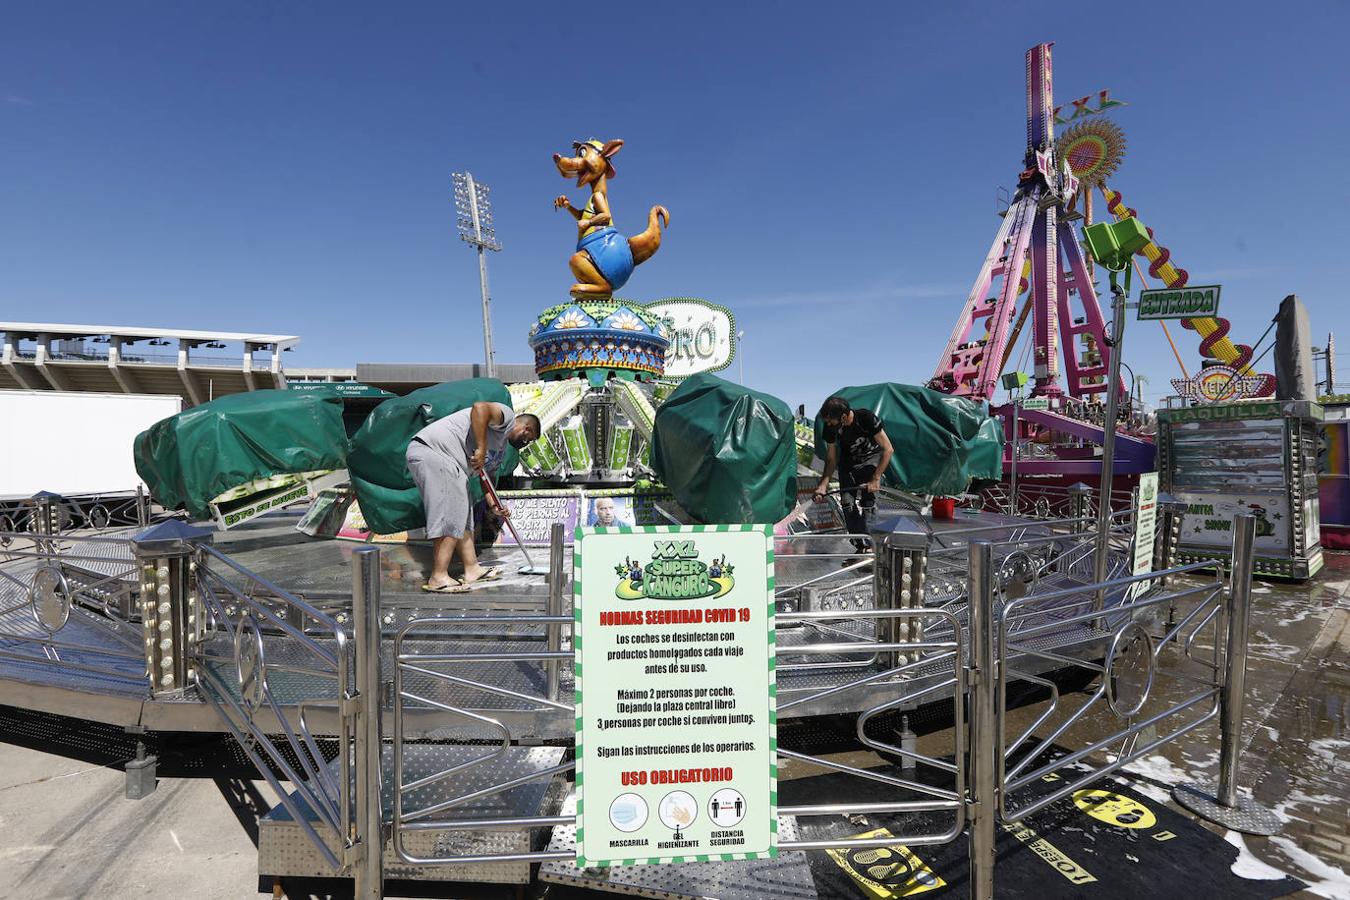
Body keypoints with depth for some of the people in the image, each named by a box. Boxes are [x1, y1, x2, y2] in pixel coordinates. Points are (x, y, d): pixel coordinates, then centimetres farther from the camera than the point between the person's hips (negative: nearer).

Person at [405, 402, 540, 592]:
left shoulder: (501, 449, 26)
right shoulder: (506, 416, -3)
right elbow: (480, 407, -23)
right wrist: (481, 449, -22)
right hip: (429, 450, -11)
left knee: (464, 516, 11)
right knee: (451, 517, -13)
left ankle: (472, 569, 16)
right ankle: (438, 578, -11)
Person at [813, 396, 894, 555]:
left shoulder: (866, 418, -31)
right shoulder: (830, 427, -19)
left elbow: (888, 449, -25)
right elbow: (831, 459, -8)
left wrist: (876, 479, -29)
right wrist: (823, 484, -21)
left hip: (872, 457, -3)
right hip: (848, 462, 4)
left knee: (866, 498, -21)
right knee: (847, 502, -9)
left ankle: (868, 543, -14)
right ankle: (860, 546, 1)